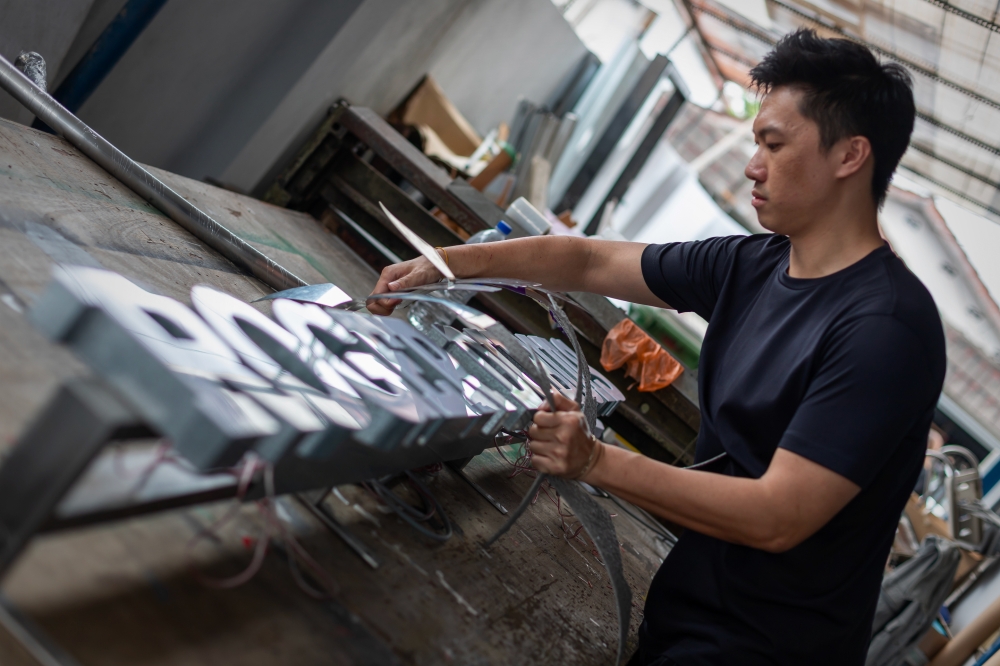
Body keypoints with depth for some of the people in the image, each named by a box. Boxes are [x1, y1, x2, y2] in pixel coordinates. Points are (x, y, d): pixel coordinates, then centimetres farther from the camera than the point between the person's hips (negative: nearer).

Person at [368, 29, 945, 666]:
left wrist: (597, 463, -26)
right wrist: (448, 262, 1)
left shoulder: (886, 328, -23)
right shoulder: (751, 266, 1)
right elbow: (590, 261, 8)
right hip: (683, 590, 7)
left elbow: (778, 518, -26)